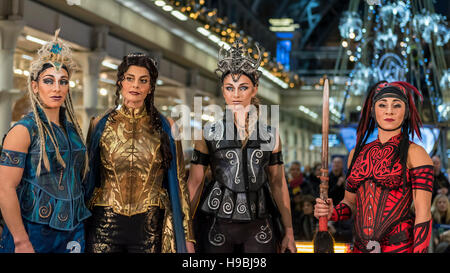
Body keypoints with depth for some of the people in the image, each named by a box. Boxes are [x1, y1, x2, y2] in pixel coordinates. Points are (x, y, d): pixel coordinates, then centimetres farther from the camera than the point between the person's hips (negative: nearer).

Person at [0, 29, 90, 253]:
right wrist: (21, 241, -18)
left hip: (72, 233, 6)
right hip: (33, 233, -6)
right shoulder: (24, 130, -8)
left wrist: (78, 230, 11)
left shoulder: (72, 129, 10)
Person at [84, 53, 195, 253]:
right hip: (105, 225, 0)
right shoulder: (100, 124, 6)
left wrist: (187, 236, 3)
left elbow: (179, 181, 6)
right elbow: (87, 178, 12)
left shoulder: (166, 127, 5)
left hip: (151, 227, 0)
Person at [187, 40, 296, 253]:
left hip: (259, 228, 1)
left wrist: (289, 231, 9)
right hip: (219, 226, -1)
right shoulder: (208, 133, 3)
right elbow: (195, 182, 3)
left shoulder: (270, 135, 7)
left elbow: (278, 183, 10)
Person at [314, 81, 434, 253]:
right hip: (360, 247, 5)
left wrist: (419, 250, -18)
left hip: (400, 247, -4)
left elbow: (423, 214, -10)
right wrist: (332, 212, -3)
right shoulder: (357, 154, 9)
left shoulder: (414, 153, -5)